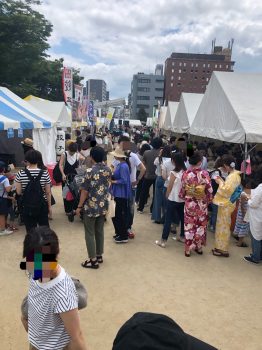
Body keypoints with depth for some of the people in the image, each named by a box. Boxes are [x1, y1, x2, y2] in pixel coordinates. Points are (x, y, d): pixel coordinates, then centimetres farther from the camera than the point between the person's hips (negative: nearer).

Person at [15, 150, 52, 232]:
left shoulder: (20, 174, -8)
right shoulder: (45, 173, -7)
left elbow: (19, 192, -5)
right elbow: (48, 192, -3)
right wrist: (49, 206, 7)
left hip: (27, 206, 0)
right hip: (42, 205, 1)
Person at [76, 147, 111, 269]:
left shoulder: (90, 171, -19)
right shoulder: (108, 170, 0)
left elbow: (85, 191, -15)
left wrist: (79, 206, -7)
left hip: (91, 207, -6)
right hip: (103, 206, 7)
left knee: (90, 234, 6)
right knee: (100, 231, 18)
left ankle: (93, 260, 13)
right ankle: (99, 256, 29)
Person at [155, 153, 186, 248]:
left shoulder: (174, 173, -17)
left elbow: (170, 187, -10)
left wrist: (167, 195, 6)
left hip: (173, 199, -6)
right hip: (183, 199, 6)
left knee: (168, 219, 0)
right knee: (182, 218, 18)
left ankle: (163, 240, 5)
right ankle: (183, 236, 32)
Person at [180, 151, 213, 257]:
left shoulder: (186, 173, -11)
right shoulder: (204, 174, -15)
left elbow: (182, 189, -1)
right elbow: (209, 190, -8)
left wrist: (183, 197, 18)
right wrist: (208, 200, 9)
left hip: (189, 203, 1)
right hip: (202, 204, 0)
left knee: (189, 226, 12)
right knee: (201, 226, 17)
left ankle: (188, 249, 19)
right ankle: (199, 247, 28)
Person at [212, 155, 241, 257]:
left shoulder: (233, 176, -21)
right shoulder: (234, 174, 9)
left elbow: (227, 191, -25)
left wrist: (220, 183, -13)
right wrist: (222, 181, 4)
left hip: (226, 204, -10)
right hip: (225, 203, 10)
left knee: (223, 227, 1)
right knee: (222, 226, 17)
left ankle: (223, 250, 13)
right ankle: (220, 247, 28)